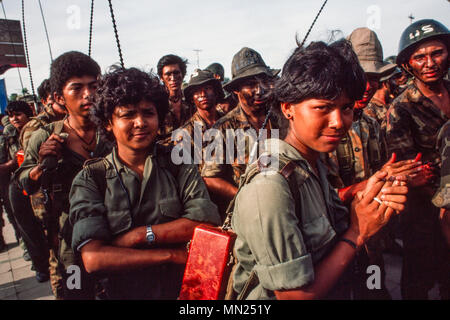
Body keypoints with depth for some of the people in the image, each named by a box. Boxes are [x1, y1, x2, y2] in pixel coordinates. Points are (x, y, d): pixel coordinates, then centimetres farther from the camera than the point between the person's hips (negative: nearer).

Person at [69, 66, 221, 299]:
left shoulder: (178, 164, 2)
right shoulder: (89, 179, -2)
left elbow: (206, 222, -10)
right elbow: (93, 259, -12)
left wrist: (141, 234, -14)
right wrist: (172, 255, -12)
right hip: (121, 291, -1)